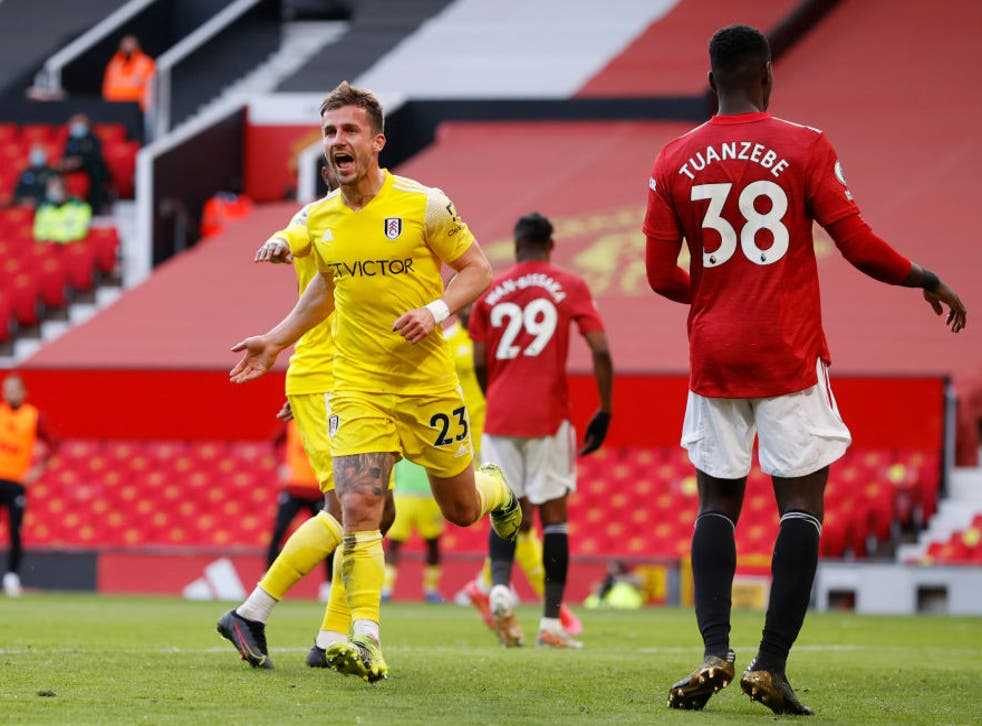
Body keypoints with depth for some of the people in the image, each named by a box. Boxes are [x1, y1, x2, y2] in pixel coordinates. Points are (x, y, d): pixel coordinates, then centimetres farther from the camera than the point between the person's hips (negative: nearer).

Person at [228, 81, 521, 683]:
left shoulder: (423, 205, -10)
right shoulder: (320, 219, 3)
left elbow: (477, 268, -3)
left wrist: (437, 311, -19)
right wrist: (276, 340, 20)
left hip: (427, 381, -2)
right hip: (358, 387, 2)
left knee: (462, 510, 13)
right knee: (359, 510, -16)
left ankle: (497, 491, 50)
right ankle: (367, 641, -18)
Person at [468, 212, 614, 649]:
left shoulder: (491, 292, 9)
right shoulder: (570, 288, 3)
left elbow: (480, 363, 10)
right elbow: (600, 351, -5)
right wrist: (605, 411, 3)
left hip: (500, 416, 2)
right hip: (548, 416, -2)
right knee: (553, 514, 4)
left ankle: (500, 585, -19)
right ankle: (551, 622, 1)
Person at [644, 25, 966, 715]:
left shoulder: (674, 162, 3)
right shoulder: (805, 147, -5)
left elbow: (662, 277, 6)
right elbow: (860, 246, -6)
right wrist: (927, 280, 12)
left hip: (714, 353, 3)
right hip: (790, 351, -3)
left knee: (717, 501, 11)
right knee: (801, 503, 1)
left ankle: (716, 651, -5)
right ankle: (771, 664, -8)